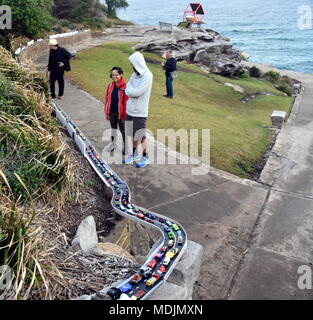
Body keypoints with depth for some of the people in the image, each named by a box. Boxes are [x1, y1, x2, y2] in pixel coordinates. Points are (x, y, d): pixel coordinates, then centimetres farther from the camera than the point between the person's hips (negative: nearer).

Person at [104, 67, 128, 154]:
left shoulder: (125, 87, -16)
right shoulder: (110, 86, 2)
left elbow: (126, 102, -15)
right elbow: (107, 99, 8)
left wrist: (124, 115, -13)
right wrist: (107, 112, 8)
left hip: (120, 113, -5)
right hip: (112, 112, 5)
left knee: (122, 130, 8)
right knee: (113, 128, 20)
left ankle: (125, 146, 24)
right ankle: (113, 144, 38)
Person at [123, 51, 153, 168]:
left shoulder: (147, 76, -15)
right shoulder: (134, 74, 7)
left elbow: (137, 92, -21)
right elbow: (127, 90, 2)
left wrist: (130, 90, -4)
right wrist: (133, 91, -16)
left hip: (140, 111, -7)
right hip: (130, 110, 7)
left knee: (141, 136, 3)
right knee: (133, 135, 16)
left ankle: (145, 157, 19)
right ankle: (134, 155, 31)